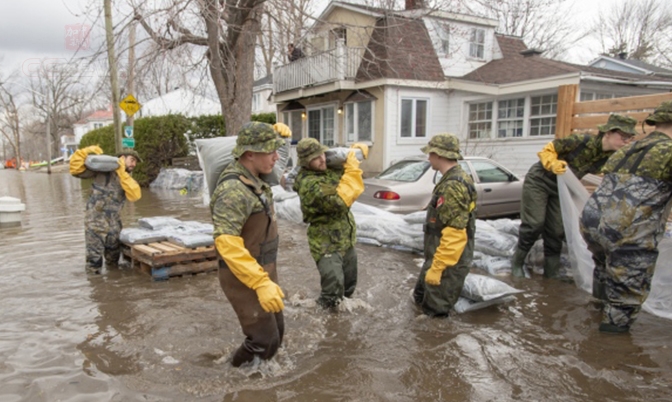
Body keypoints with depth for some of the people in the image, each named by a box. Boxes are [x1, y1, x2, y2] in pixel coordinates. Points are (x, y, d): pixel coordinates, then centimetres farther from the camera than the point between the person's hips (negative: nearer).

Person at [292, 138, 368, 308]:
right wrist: (352, 171, -29)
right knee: (333, 289, -13)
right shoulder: (308, 184, -27)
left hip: (346, 238, 8)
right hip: (327, 243, -8)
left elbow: (343, 157, 17)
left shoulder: (328, 166, -1)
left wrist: (357, 148, -6)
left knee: (349, 285, 23)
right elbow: (339, 201, -33)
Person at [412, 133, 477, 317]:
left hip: (447, 263, -10)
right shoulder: (456, 180, 11)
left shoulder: (453, 186, -24)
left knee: (435, 312, 4)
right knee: (421, 297, 26)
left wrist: (437, 267, -25)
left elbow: (454, 234, -29)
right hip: (441, 257, 10)